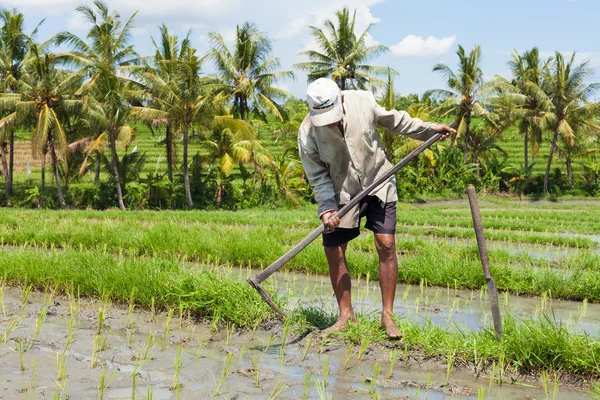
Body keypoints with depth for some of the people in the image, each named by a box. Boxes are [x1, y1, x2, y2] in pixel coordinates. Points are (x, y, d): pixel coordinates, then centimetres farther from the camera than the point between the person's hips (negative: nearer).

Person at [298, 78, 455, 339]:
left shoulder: (362, 101, -17)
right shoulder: (308, 133, -20)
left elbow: (393, 120, 2)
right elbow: (317, 175, -10)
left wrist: (429, 129, 6)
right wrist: (327, 208, -19)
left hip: (378, 183, 0)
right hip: (342, 193, 0)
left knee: (386, 246, -8)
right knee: (334, 252, -1)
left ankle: (387, 315, 2)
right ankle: (346, 316, 15)